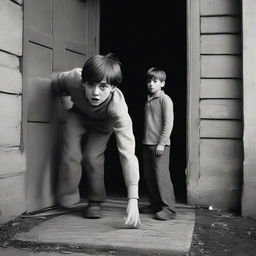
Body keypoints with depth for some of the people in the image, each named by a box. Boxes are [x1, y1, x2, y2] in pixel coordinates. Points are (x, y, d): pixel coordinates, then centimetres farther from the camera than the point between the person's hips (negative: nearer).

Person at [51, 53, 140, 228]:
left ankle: (96, 202, 9)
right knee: (71, 154, -13)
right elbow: (55, 81, -13)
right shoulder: (73, 79, -40)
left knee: (93, 157, -15)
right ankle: (68, 200, 10)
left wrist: (133, 200, -58)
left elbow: (128, 154, -52)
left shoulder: (117, 107, -45)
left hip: (103, 123, -1)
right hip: (77, 114, 2)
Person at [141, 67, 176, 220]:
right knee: (149, 175, 9)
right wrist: (145, 140, 15)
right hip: (147, 144, 8)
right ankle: (155, 204, 20)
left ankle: (169, 209, -6)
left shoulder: (165, 99, -6)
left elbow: (168, 123, -12)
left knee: (161, 174, -10)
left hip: (159, 144, -8)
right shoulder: (148, 100, 16)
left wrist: (162, 143, -17)